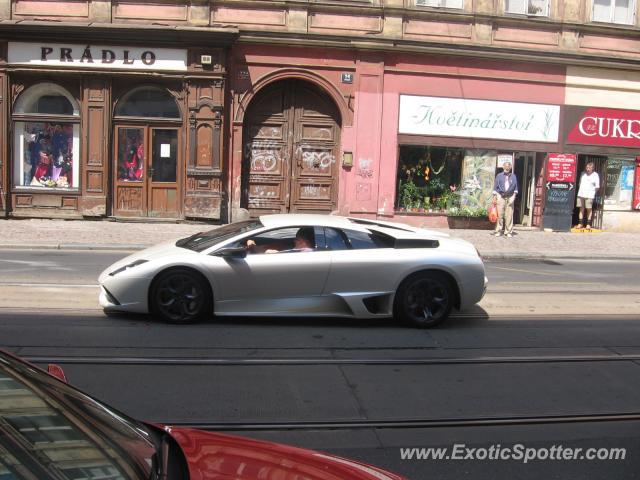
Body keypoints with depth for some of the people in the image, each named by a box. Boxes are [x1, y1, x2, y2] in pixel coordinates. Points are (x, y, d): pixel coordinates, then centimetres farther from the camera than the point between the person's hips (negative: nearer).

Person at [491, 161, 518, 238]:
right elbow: (495, 187, 5)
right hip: (500, 196, -1)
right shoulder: (499, 176, 4)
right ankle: (498, 230, 7)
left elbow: (515, 187, 10)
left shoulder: (513, 176, 7)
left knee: (509, 215, -1)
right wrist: (494, 197, 0)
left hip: (510, 197, 1)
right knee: (499, 214, -2)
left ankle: (508, 231, 6)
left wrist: (514, 195, -2)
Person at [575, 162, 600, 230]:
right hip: (581, 194, 4)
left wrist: (593, 193, 2)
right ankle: (580, 223, 9)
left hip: (589, 195, -4)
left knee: (589, 209, -2)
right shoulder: (583, 174, 10)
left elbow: (597, 187, 2)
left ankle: (588, 224, 4)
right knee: (581, 209, 5)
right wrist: (581, 191, 13)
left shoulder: (595, 175, -1)